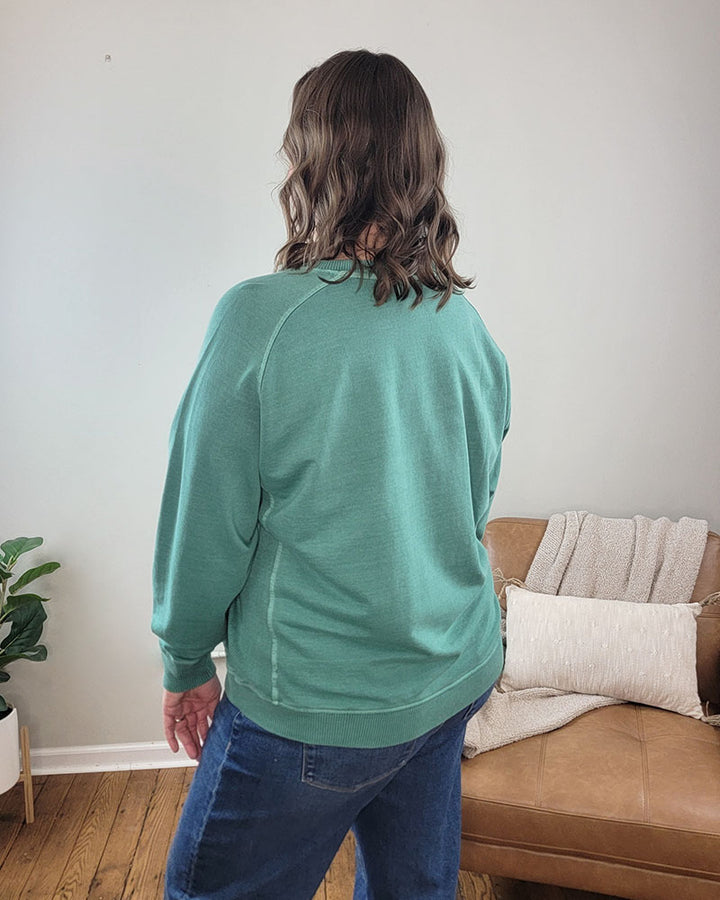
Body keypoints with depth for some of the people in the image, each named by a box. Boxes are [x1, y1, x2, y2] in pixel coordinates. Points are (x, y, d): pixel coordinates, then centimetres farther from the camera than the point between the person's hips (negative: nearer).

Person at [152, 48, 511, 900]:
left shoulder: (259, 317, -20)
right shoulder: (470, 325, -3)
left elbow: (206, 521, -13)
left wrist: (185, 664, 3)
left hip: (317, 709, -5)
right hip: (457, 678, 6)